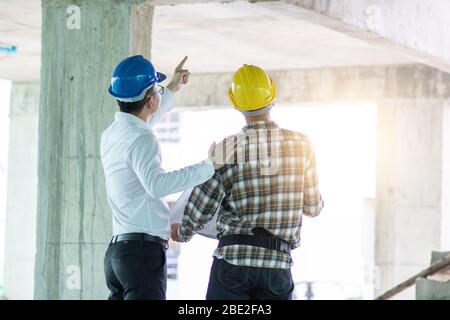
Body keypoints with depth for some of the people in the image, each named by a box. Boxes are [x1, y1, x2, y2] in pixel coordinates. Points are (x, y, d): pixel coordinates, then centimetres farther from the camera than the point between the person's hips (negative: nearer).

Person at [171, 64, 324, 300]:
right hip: (278, 263, 1)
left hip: (232, 257, -1)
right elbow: (313, 208, 11)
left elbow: (201, 208, -1)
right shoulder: (301, 145, 2)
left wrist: (182, 233, 21)